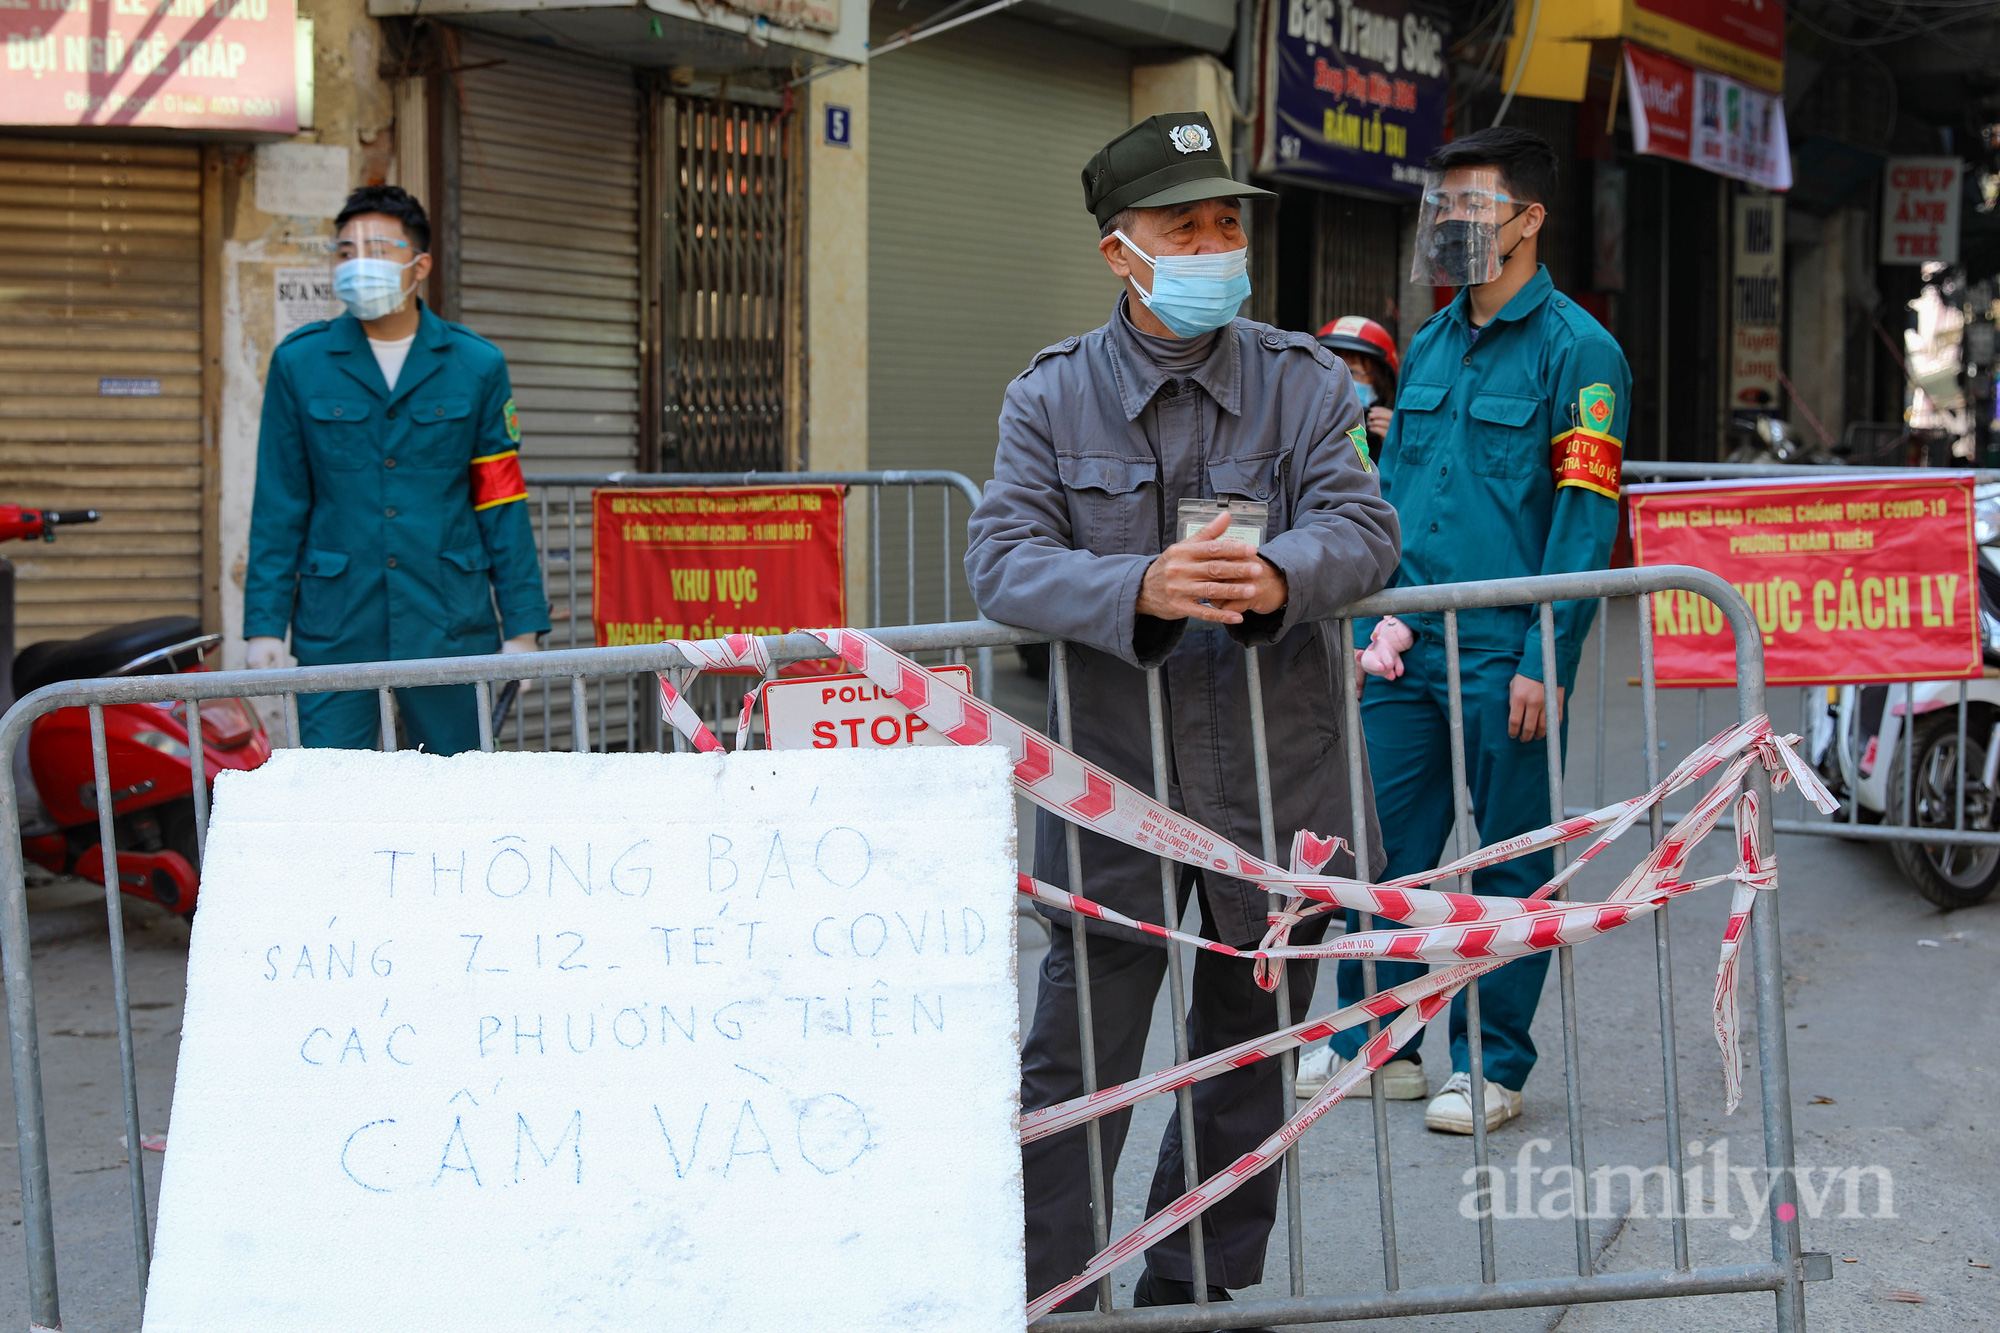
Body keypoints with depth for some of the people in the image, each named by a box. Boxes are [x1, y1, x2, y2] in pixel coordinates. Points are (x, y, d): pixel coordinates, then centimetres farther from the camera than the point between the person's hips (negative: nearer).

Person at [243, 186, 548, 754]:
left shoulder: (477, 365, 4)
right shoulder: (298, 363, 4)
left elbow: (502, 505, 4)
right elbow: (278, 508, 5)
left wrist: (523, 627, 0)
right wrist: (264, 625, -1)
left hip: (450, 627, 0)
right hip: (335, 632, 0)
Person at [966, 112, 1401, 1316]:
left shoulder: (1304, 381, 4)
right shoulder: (1053, 395, 0)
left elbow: (1365, 529, -9)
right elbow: (1003, 559, -12)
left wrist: (1277, 576, -32)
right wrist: (1142, 591, -31)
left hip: (1278, 779, 2)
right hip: (1112, 782, -2)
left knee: (1249, 1053, 14)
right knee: (1076, 1060, -1)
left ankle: (1198, 1286, 32)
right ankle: (1040, 1297, 11)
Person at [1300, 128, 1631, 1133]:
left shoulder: (1575, 350, -6)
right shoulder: (1426, 348, 14)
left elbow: (1585, 515, -11)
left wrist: (1546, 661, -16)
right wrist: (1372, 618, 10)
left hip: (1503, 657, -6)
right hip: (1407, 644, 6)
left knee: (1510, 862, 5)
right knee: (1384, 847, 8)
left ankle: (1491, 1066, 16)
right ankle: (1380, 1042, 20)